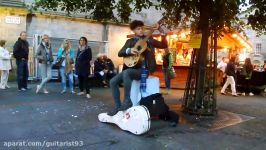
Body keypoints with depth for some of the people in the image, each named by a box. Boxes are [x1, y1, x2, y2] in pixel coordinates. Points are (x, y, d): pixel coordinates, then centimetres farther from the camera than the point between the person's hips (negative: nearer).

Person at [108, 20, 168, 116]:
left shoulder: (149, 40, 9)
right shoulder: (130, 41, 14)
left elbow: (164, 46, 2)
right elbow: (120, 53, 3)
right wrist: (129, 50, -16)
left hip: (143, 69, -4)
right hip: (131, 68, 5)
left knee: (126, 73, -34)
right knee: (113, 81, -11)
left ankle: (127, 101, -26)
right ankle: (117, 106, -3)